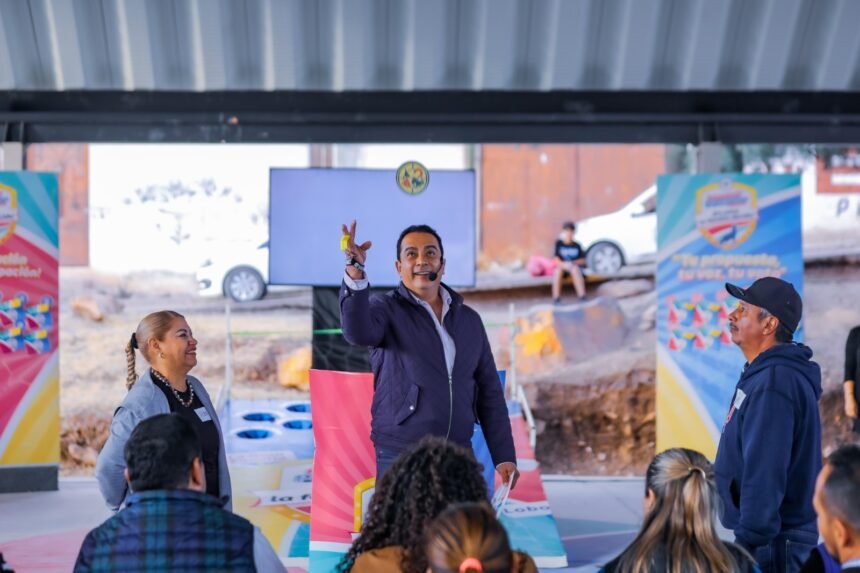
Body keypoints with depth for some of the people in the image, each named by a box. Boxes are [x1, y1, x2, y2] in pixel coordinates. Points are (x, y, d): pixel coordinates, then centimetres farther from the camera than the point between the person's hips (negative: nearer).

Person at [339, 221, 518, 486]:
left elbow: (489, 392, 14)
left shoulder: (469, 320, 14)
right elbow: (358, 332, -23)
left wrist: (504, 456, 8)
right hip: (400, 457, -4)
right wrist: (355, 273, -37)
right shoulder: (387, 308, 1)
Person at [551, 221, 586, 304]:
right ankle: (556, 298, -36)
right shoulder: (559, 243, 4)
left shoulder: (577, 246, 7)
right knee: (557, 270, -37)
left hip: (575, 267, 0)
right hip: (562, 266, 0)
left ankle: (582, 296, -47)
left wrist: (573, 263, -16)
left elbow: (583, 260, 3)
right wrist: (564, 264, -24)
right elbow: (556, 259, -4)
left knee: (575, 269, -38)